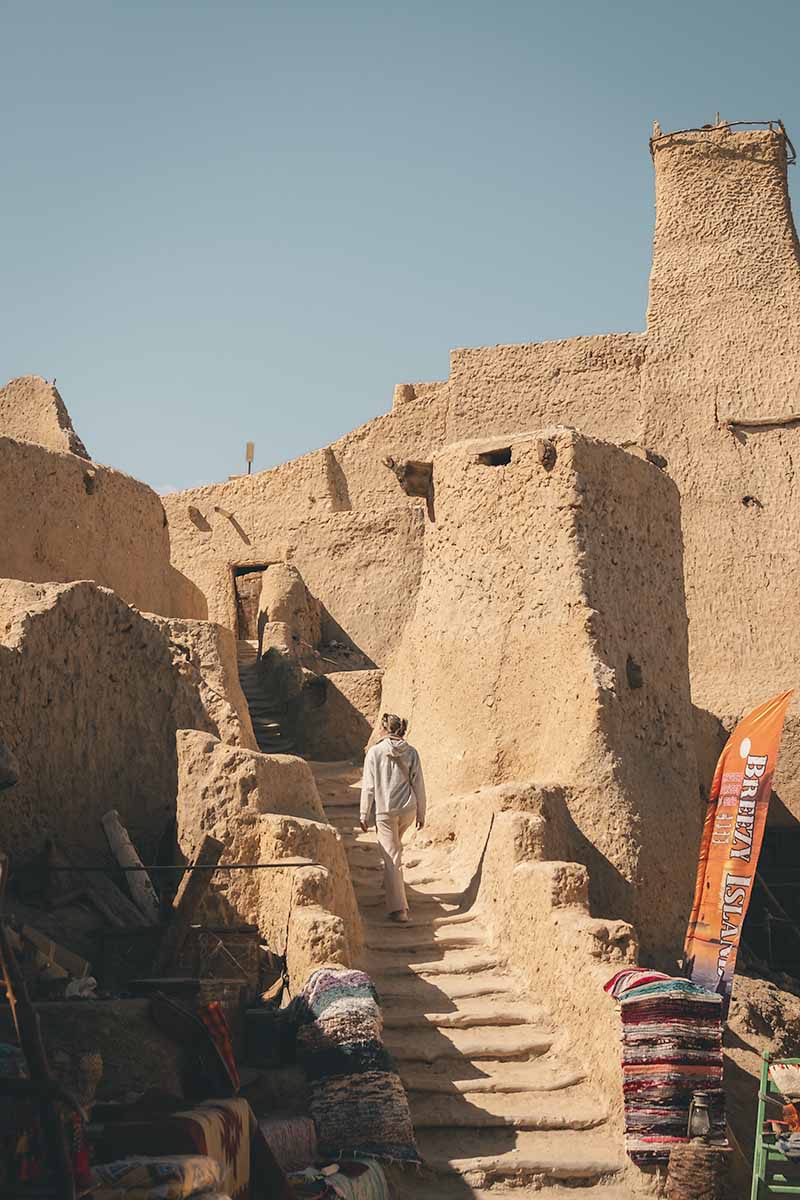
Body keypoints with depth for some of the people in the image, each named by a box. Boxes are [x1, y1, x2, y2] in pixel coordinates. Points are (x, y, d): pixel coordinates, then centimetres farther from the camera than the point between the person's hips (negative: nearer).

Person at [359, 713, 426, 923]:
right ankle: (390, 882, 47)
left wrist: (364, 815, 1)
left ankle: (398, 908, -5)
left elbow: (368, 787, -8)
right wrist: (421, 813, 12)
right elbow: (418, 785, 3)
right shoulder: (411, 753, 0)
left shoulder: (375, 752, -9)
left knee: (391, 857, -1)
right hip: (408, 810, 4)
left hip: (384, 811, -4)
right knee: (395, 846, 30)